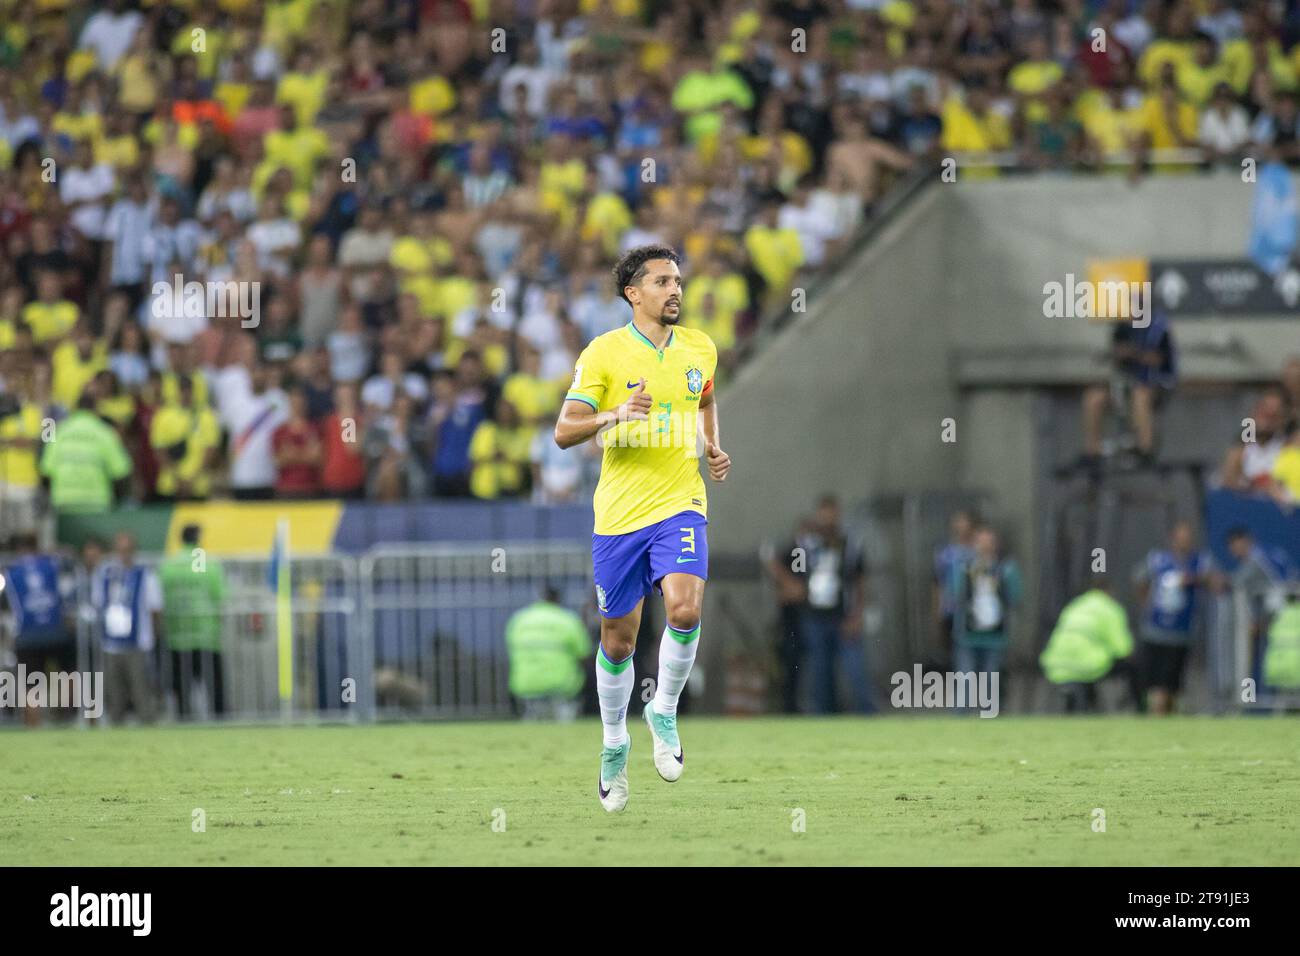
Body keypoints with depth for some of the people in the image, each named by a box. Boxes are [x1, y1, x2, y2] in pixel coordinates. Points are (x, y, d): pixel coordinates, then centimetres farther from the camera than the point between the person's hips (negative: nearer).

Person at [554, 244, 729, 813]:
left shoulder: (699, 349, 7)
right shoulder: (604, 352, -6)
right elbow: (564, 431, -8)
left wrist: (714, 448, 11)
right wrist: (615, 414, -25)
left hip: (680, 504, 2)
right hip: (619, 512, -2)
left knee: (684, 607, -23)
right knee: (618, 638, 7)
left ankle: (664, 713, 2)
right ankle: (614, 745, 29)